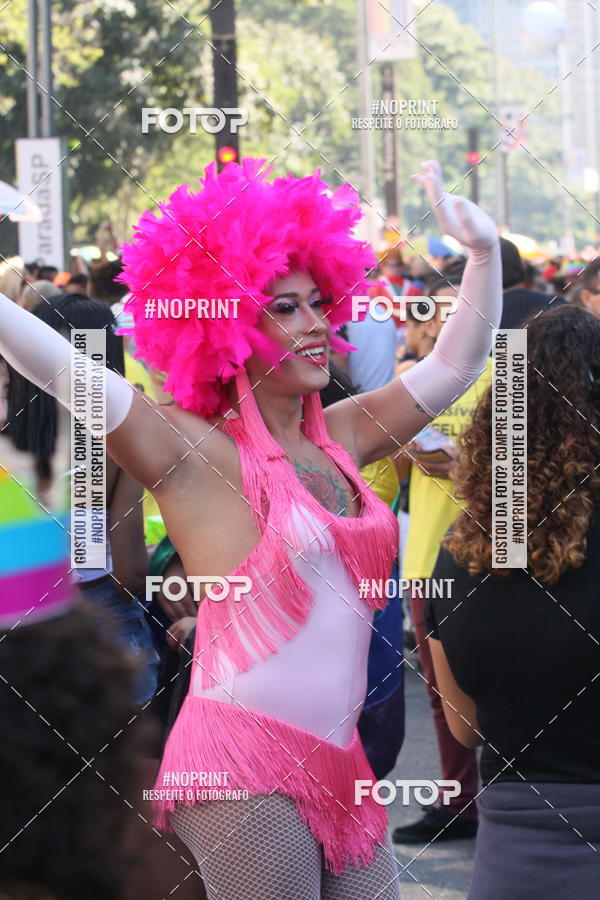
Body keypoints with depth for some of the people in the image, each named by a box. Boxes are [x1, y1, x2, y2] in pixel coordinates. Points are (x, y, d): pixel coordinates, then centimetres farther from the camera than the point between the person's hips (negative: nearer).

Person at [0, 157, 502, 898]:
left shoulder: (337, 438, 13)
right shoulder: (200, 454, -7)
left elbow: (452, 367, 22)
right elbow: (60, 367, -19)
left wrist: (484, 253, 14)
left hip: (335, 766, 7)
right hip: (245, 769, -7)